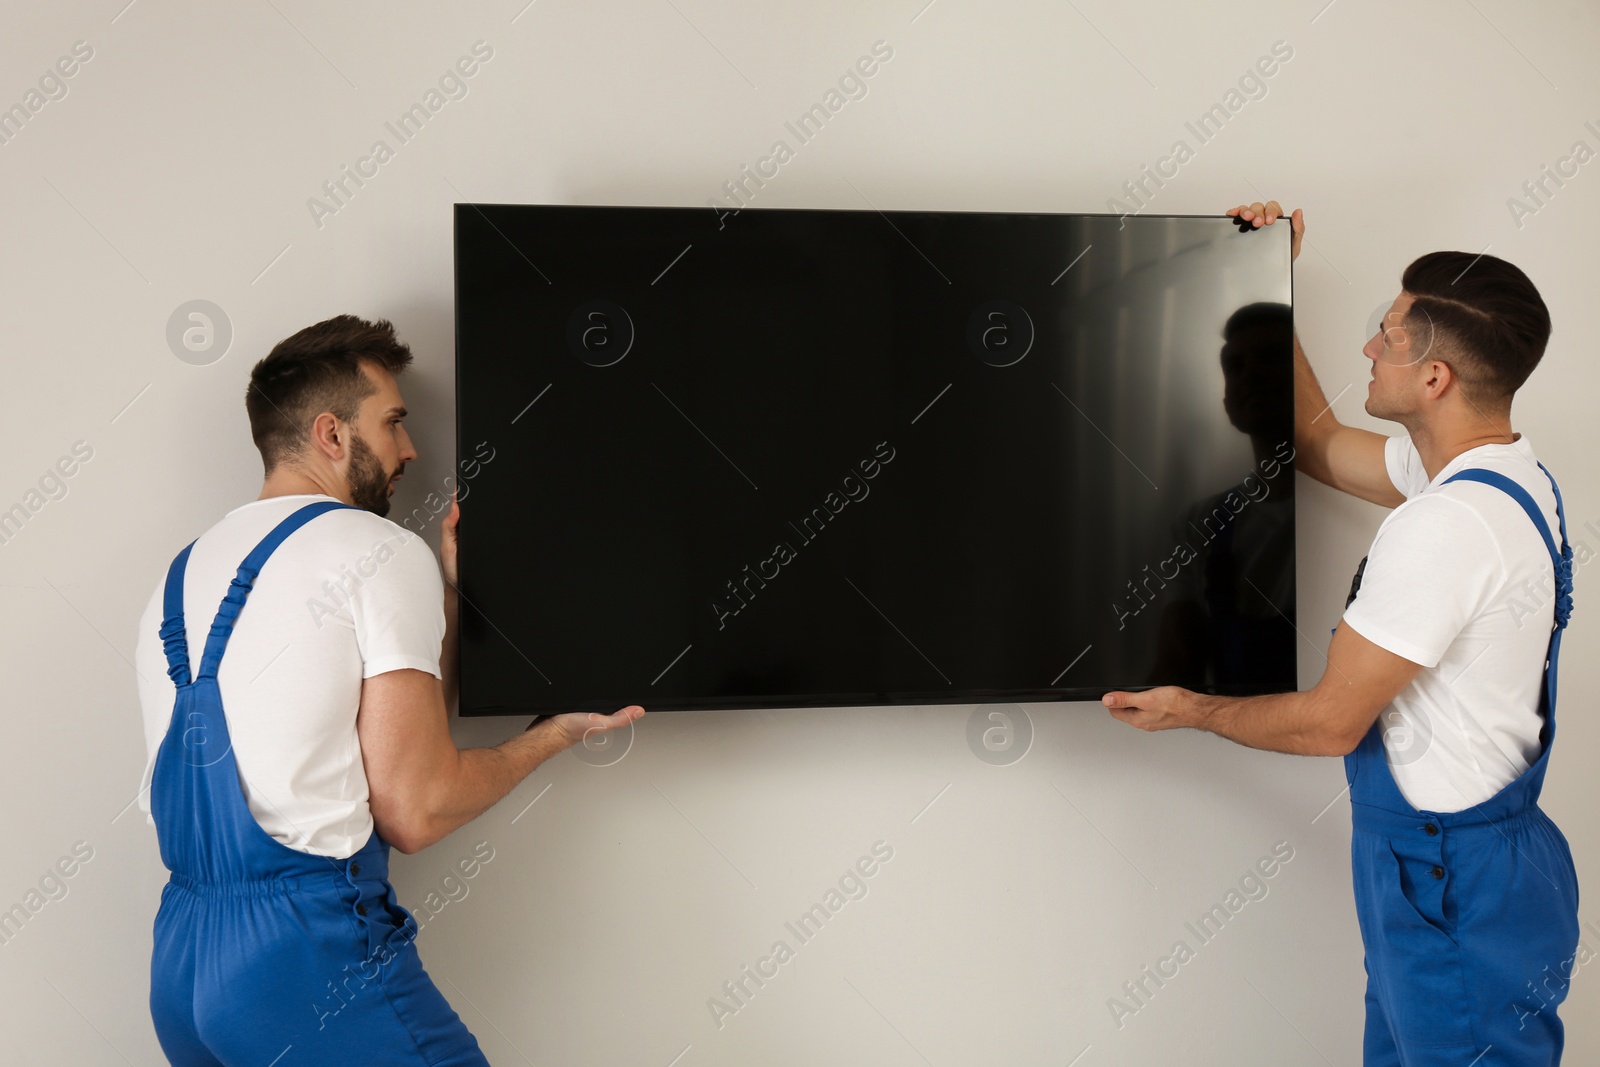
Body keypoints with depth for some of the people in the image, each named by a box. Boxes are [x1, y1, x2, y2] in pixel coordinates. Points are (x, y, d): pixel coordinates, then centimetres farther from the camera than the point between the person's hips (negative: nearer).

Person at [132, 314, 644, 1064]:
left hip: (176, 959, 8)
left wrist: (450, 595, 21)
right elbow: (414, 810, -13)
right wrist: (555, 733, 2)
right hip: (310, 954, -8)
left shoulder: (180, 575, 15)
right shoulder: (381, 551, -7)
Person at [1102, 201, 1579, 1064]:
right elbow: (1319, 443, 17)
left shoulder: (1443, 526, -27)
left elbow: (1329, 723, -20)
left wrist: (1193, 711, -3)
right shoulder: (1504, 474, 3)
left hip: (1457, 894, -10)